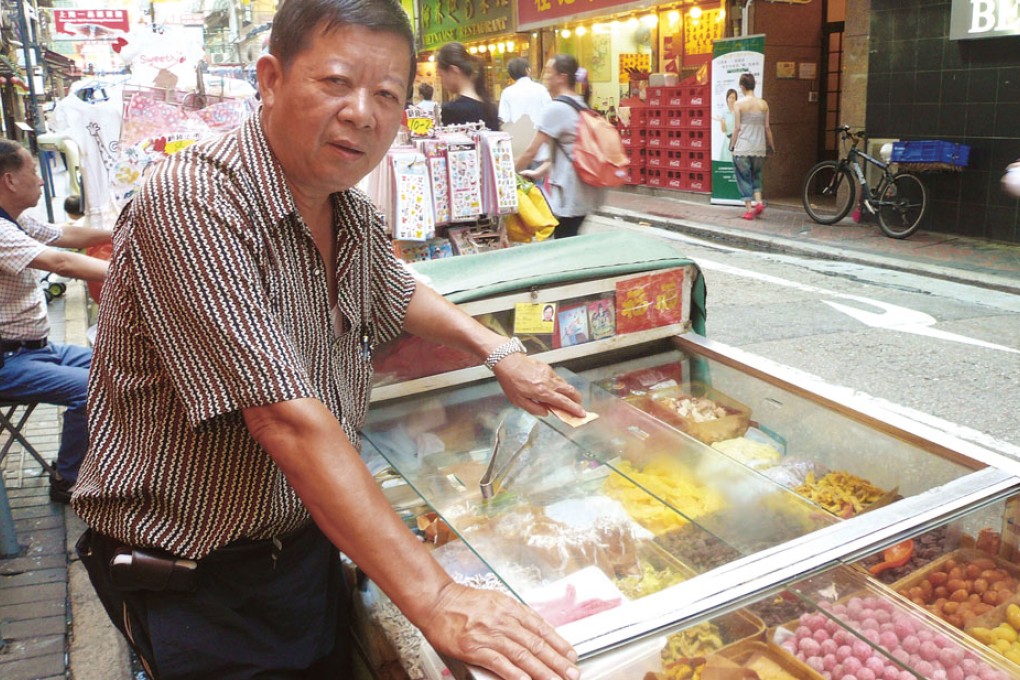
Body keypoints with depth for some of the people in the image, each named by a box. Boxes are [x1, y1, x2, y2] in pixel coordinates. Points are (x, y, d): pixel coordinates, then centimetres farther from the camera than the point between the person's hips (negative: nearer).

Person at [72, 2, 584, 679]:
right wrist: (434, 598, -35)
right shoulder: (192, 207, -27)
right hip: (194, 584, -7)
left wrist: (501, 352, 11)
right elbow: (290, 424, -34)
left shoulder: (354, 214, -2)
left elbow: (397, 293, 22)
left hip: (308, 544, 7)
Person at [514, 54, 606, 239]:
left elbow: (531, 152, -11)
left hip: (570, 191, -9)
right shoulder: (580, 105, 12)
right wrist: (538, 173, 13)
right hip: (584, 188, 9)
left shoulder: (556, 108, -15)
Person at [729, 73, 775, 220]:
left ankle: (749, 209, 2)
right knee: (756, 176, 21)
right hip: (759, 147, 4)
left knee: (744, 178, 5)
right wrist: (771, 145, 16)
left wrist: (732, 146, 2)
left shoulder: (739, 104, -6)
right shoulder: (763, 104, 3)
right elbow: (767, 127, 6)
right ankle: (758, 202, 3)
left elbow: (737, 128, -7)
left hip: (742, 147, -3)